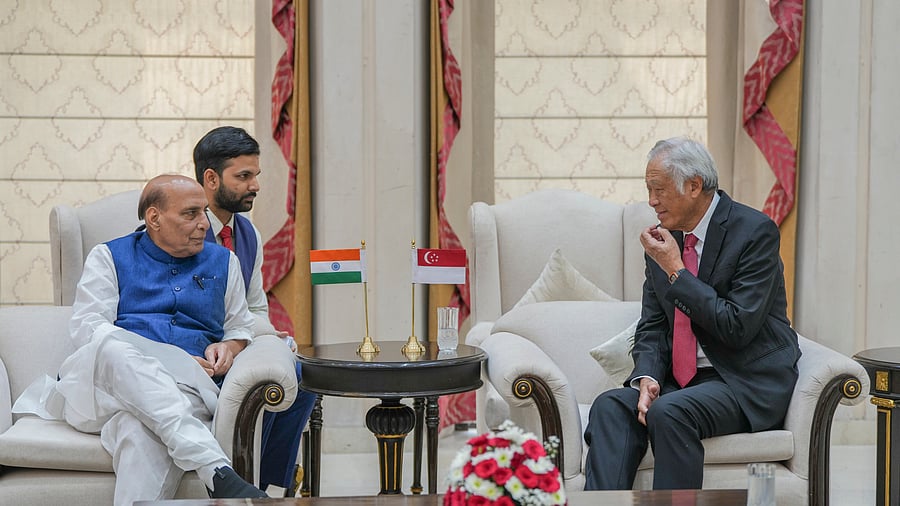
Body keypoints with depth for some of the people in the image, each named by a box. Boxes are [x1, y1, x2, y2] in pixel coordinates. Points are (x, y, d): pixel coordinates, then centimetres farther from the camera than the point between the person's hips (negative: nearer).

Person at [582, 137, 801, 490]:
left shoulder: (755, 231, -11)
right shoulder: (663, 238, 9)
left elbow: (738, 327, -18)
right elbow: (651, 326, 11)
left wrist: (676, 270, -16)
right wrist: (647, 377, -11)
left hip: (747, 382, -6)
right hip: (680, 380, 6)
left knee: (669, 412, -33)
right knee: (611, 406, -21)